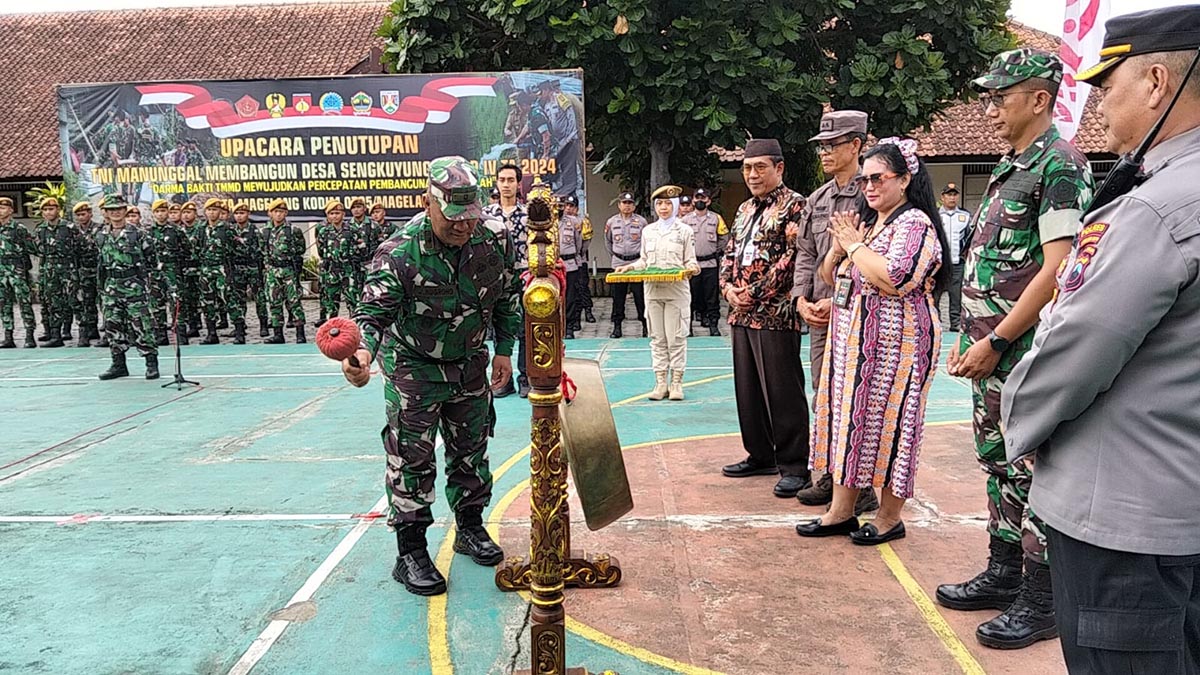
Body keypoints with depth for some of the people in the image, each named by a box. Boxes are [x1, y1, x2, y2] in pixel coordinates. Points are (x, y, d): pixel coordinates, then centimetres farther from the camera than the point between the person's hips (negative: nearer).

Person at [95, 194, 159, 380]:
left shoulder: (137, 233, -5)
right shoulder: (101, 237, 10)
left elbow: (150, 255, 2)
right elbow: (102, 262, 19)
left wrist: (141, 271, 1)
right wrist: (102, 287, 16)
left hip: (134, 286, -5)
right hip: (111, 287, 5)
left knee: (141, 326, -4)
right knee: (113, 326, 7)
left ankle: (151, 363, 3)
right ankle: (118, 365, 16)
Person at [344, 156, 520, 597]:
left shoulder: (494, 239, -14)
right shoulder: (399, 254, -27)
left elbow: (508, 296, 2)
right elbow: (375, 312, -28)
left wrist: (504, 351, 3)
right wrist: (364, 354, -49)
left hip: (469, 363, 5)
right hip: (413, 367, -4)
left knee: (471, 448, 17)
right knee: (412, 460, -3)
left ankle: (470, 527, 36)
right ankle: (410, 553, 10)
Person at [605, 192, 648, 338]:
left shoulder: (641, 221, 0)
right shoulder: (611, 222, 5)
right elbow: (608, 241, 20)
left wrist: (642, 256, 10)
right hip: (618, 263, 2)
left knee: (640, 296, -1)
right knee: (617, 297, 3)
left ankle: (645, 325, 8)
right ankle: (617, 327, 9)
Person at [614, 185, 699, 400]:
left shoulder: (685, 231, 3)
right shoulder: (648, 231, 13)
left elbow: (690, 261, 4)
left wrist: (692, 268, -18)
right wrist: (628, 267, 3)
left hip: (676, 291, -3)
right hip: (653, 291, 3)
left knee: (676, 338, -2)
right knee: (657, 338, 5)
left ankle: (676, 383, 6)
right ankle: (660, 383, 10)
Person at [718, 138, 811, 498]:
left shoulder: (794, 205, -6)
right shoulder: (746, 209, 19)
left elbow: (793, 257, -16)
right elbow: (730, 252, 20)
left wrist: (755, 292, -15)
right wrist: (728, 286, 1)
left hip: (776, 313, -8)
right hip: (743, 313, 8)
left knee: (783, 392, -4)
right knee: (747, 388, 13)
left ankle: (793, 465, 5)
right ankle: (760, 455, 26)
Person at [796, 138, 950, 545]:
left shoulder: (914, 223, -9)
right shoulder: (867, 223, 18)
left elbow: (893, 278, -26)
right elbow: (830, 278, 19)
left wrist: (855, 245, -12)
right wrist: (839, 246, 0)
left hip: (893, 343, -9)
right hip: (852, 342, 9)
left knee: (886, 421, -2)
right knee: (848, 418, 9)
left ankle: (890, 518, 12)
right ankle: (841, 510, 17)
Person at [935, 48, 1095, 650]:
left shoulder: (1059, 165, -11)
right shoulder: (1008, 167, 16)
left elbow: (1057, 268, -19)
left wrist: (997, 341, -17)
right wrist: (969, 339, 15)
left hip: (1026, 353, -9)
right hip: (991, 351, 9)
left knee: (1032, 472, 0)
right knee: (999, 464, 16)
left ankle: (1042, 601, 13)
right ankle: (1003, 573, 29)